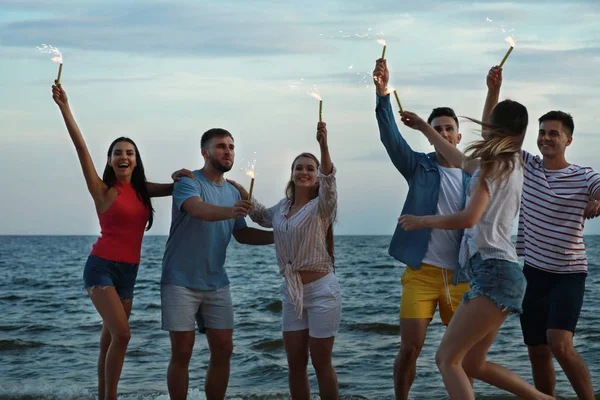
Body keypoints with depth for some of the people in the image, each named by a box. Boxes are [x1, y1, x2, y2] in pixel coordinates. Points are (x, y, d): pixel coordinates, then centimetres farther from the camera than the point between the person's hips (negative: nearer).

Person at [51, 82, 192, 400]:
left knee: (109, 340, 10)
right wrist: (64, 107, -21)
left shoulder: (142, 190, 10)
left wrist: (181, 176, -1)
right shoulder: (103, 191, -6)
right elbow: (81, 148, -14)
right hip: (102, 266, -6)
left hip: (129, 270, 6)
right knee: (121, 334, -19)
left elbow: (176, 187, 22)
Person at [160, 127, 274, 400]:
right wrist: (231, 211, -51)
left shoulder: (232, 192, 10)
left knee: (223, 350, 4)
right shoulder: (189, 182, -10)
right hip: (181, 282, -6)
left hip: (216, 283, 6)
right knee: (182, 352, -2)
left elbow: (241, 233, 21)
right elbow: (199, 210, -32)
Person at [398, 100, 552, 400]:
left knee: (447, 358, -13)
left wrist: (421, 221, -3)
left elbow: (469, 218, -16)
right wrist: (424, 128, 46)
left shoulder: (494, 164, -7)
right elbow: (462, 162, 38)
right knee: (471, 364, 13)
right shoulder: (511, 165, 21)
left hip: (495, 272, -9)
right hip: (498, 273, 9)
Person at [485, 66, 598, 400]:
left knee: (560, 345, -20)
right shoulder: (527, 166, 3)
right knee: (537, 351, 8)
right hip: (534, 271, 5)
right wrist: (494, 90, -12)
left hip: (569, 274, -4)